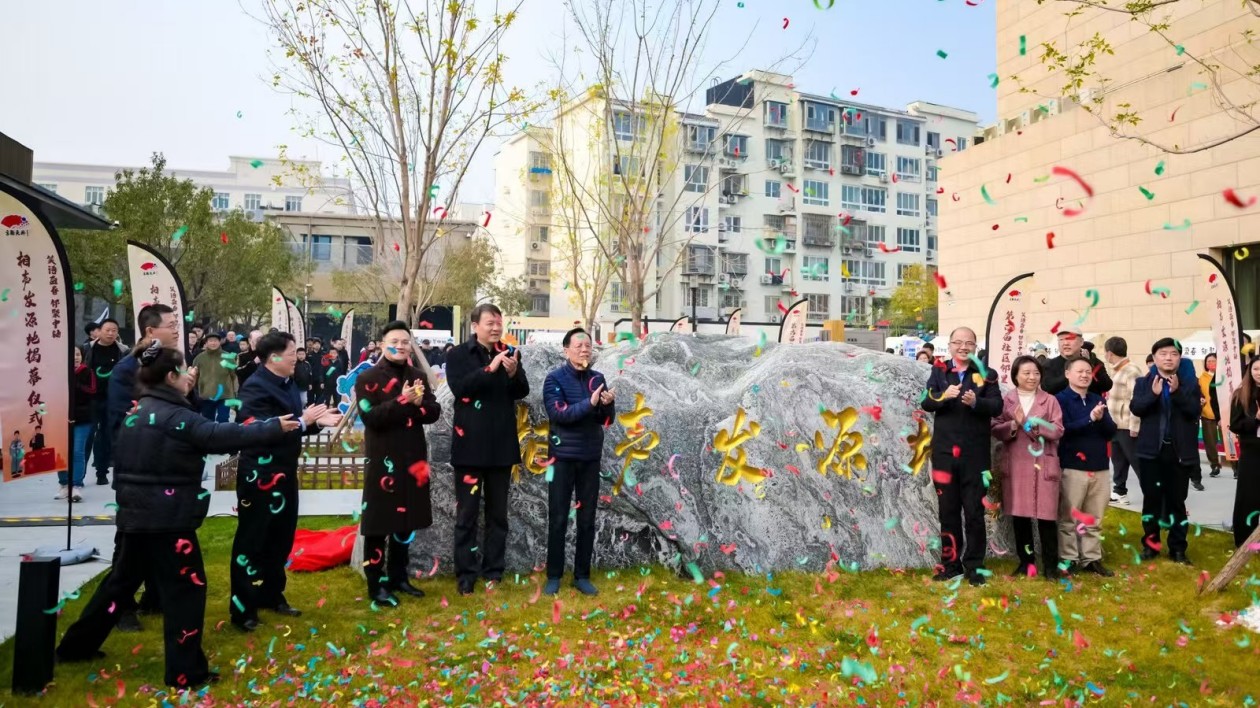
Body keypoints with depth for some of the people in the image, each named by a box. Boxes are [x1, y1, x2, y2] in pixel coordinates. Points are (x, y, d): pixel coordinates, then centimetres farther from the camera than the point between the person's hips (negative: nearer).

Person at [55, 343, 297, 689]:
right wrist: (274, 428, -22)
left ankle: (77, 645, 36)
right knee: (186, 588, -1)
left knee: (121, 580, 23)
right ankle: (185, 672, 3)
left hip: (134, 515, 9)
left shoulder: (137, 412, 10)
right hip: (168, 519, -9)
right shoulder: (175, 416, -16)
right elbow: (222, 435, -24)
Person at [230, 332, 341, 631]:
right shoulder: (255, 387, -17)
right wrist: (302, 421, -25)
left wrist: (316, 420, -5)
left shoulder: (288, 384, 9)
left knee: (281, 537, 17)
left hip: (285, 472, 9)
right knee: (252, 540, 3)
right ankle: (242, 608, 14)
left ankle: (272, 595, 33)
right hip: (260, 474, -9)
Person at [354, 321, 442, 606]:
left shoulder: (419, 376, 9)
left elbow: (434, 412, 3)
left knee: (406, 521, 14)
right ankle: (376, 585, 11)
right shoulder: (368, 378, -6)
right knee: (379, 523, 1)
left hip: (413, 458, 5)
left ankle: (398, 577, 28)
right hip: (383, 460, -5)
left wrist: (418, 404, -17)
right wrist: (402, 401, -25)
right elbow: (369, 416, -17)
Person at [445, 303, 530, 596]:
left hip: (502, 445, 3)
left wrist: (514, 372, -19)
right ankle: (466, 574, 11)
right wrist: (490, 369, -28)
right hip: (470, 445, -3)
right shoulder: (459, 355, -2)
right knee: (467, 513, 3)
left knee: (498, 513, 11)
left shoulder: (509, 354, 7)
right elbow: (459, 387, -18)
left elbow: (522, 391, 1)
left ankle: (493, 571, 22)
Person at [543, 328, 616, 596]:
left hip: (591, 457, 3)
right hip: (563, 457, -3)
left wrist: (608, 405, -17)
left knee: (587, 519, 8)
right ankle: (554, 576, 13)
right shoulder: (555, 379, -6)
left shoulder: (598, 379, 5)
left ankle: (582, 576, 18)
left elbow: (607, 420, 5)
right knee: (558, 518, 3)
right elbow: (558, 413, -19)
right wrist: (590, 403, -29)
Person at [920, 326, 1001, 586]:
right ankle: (950, 564, 20)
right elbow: (926, 403, -5)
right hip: (944, 452, 2)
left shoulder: (986, 374, 3)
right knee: (948, 512, 10)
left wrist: (976, 402, -27)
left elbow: (997, 406, -8)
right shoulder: (939, 372, 7)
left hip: (975, 454, -2)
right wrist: (944, 395, -24)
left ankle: (974, 567, 15)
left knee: (974, 512, 4)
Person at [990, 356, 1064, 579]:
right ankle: (1026, 562, 19)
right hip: (1015, 465, 1)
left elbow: (1058, 430, -3)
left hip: (1043, 464, -1)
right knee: (1019, 515, 7)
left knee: (1046, 515, -3)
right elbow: (996, 429, 0)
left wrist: (1033, 423, -16)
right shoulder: (1006, 400, 6)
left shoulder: (1050, 400, 5)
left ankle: (1050, 566, 7)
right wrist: (1014, 425, -17)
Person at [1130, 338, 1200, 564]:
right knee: (1151, 498, 6)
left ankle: (1178, 548, 14)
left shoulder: (1189, 383, 2)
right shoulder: (1144, 382, 3)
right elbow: (1135, 408, -9)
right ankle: (1150, 544, 17)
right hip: (1151, 449, 0)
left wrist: (1177, 392, -22)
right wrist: (1153, 394, -24)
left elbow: (1195, 410, -10)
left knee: (1177, 500, 6)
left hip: (1180, 450, 0)